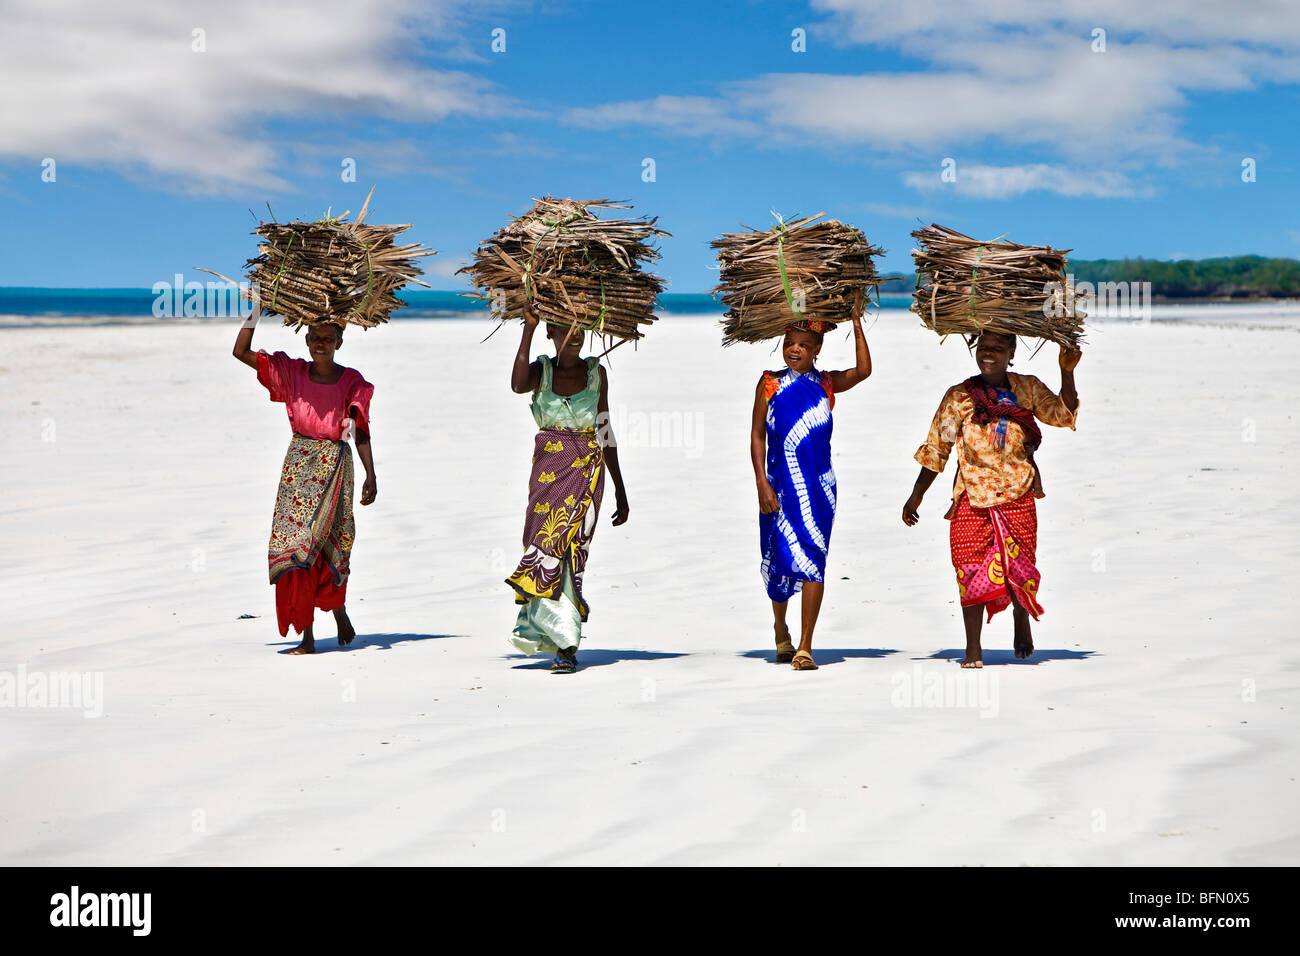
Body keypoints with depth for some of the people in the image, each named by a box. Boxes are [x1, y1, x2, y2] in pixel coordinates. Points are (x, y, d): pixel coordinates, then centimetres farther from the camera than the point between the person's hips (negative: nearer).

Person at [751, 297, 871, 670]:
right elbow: (757, 435, 3)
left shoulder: (826, 383, 6)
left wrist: (857, 322, -13)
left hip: (817, 485, 0)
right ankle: (781, 631, 35)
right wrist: (762, 484, -5)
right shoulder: (770, 383, 5)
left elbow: (863, 370, -12)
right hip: (780, 482, 0)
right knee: (779, 558, 9)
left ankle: (804, 647, -7)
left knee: (812, 559, -8)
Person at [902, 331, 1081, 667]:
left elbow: (1063, 415, 1)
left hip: (1018, 495, 1)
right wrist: (915, 497, 6)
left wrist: (1067, 373, -11)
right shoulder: (959, 396, 4)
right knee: (971, 569, -5)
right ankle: (973, 649, 4)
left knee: (1019, 566, 2)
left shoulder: (1027, 389, 8)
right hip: (972, 498, -1)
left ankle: (1022, 622, 34)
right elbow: (935, 449, 6)